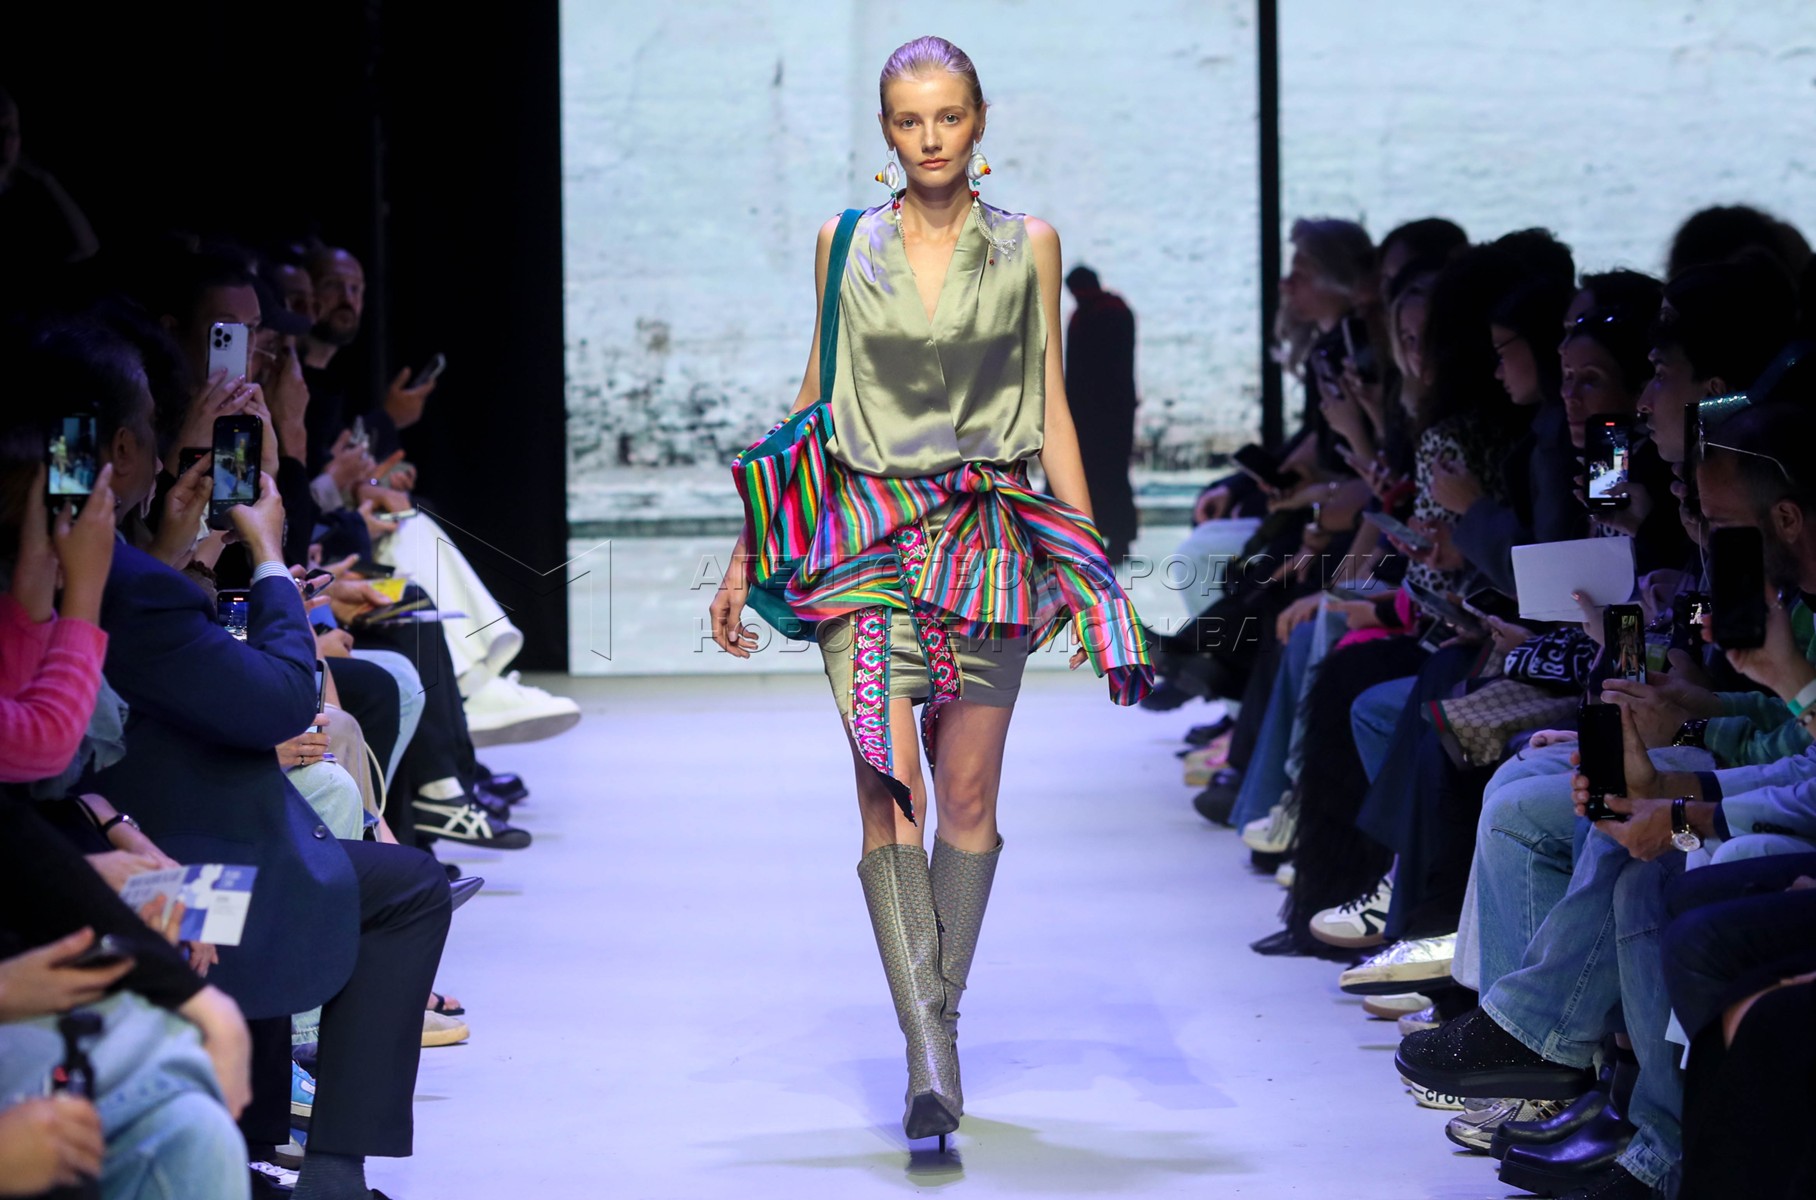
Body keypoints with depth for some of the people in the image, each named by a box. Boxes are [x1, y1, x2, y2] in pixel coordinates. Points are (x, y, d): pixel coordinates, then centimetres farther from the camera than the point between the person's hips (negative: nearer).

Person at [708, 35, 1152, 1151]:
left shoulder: (1028, 246, 7)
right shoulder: (845, 244, 8)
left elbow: (1051, 410, 9)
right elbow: (812, 402, 13)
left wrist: (1092, 564, 6)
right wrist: (749, 553, 12)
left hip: (989, 535, 1)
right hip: (865, 532, 0)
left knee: (968, 794, 1)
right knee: (889, 789, -13)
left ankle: (939, 1016, 15)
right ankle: (929, 1053, -18)